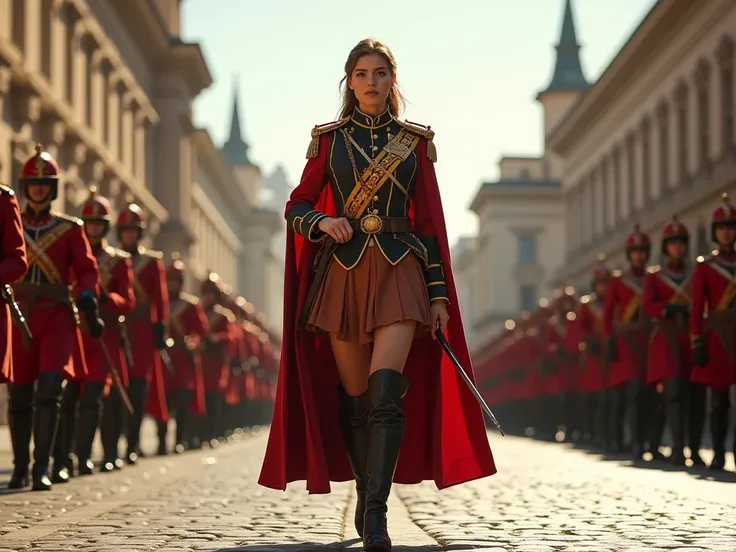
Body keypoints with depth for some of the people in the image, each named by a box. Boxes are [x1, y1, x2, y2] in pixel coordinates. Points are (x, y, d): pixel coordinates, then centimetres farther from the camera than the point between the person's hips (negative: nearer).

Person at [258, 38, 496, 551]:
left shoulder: (416, 141, 8)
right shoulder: (329, 139, 8)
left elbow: (429, 223, 8)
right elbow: (297, 206, 11)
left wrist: (440, 294, 3)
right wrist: (321, 223, -13)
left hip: (398, 274, -1)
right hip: (341, 274, 1)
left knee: (385, 392, -18)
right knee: (354, 399, 4)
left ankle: (375, 510, -22)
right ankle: (366, 496, 21)